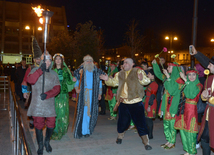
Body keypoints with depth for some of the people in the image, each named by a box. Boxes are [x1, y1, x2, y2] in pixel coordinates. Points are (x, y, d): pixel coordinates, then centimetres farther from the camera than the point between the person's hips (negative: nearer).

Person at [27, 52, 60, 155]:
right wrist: (40, 70, -24)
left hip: (49, 105, 2)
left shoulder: (53, 74, 8)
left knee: (51, 124, 3)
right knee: (38, 125, 3)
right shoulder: (35, 70, 4)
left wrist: (47, 94, -18)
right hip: (37, 105, -2)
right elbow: (30, 80, -17)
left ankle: (47, 142, 30)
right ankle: (40, 146, 22)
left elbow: (57, 88, -2)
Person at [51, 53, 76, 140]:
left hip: (63, 93, 1)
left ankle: (61, 130, 14)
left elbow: (68, 81, 8)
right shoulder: (52, 70, 6)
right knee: (55, 111, -3)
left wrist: (73, 80, -11)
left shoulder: (65, 70, 8)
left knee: (63, 111, 0)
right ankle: (55, 131, 6)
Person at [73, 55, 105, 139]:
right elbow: (76, 80, 12)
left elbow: (99, 82, 16)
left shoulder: (97, 71, 9)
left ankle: (88, 130, 17)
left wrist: (99, 93, 13)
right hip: (83, 94, -2)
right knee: (82, 111, -6)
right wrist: (76, 88, -2)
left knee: (92, 112, 3)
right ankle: (80, 131, 3)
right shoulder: (80, 70, 3)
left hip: (93, 95, 2)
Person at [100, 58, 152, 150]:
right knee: (123, 121, 14)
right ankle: (120, 136, 40)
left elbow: (147, 81, -13)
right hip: (123, 102, 4)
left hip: (136, 103, -4)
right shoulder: (120, 74, 12)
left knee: (140, 122, 0)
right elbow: (114, 82, 10)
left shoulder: (138, 72, -3)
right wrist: (107, 80, -11)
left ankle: (146, 142, 14)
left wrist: (142, 79, -36)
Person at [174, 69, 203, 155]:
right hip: (183, 109, 7)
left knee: (189, 132, -3)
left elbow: (192, 94, -22)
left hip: (191, 109, -7)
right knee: (182, 130, 12)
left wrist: (186, 81, -22)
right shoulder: (185, 85, 14)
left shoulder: (198, 85, -5)